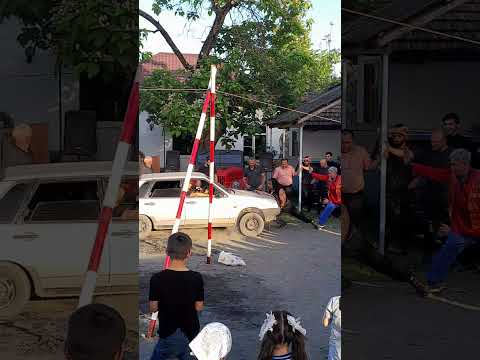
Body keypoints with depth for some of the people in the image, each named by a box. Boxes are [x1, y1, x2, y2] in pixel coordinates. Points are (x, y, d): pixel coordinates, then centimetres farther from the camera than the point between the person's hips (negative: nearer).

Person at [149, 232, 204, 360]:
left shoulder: (157, 279, -16)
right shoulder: (196, 278, -12)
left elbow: (153, 308, -7)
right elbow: (199, 307, -4)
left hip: (169, 335, -1)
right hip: (192, 334, 2)